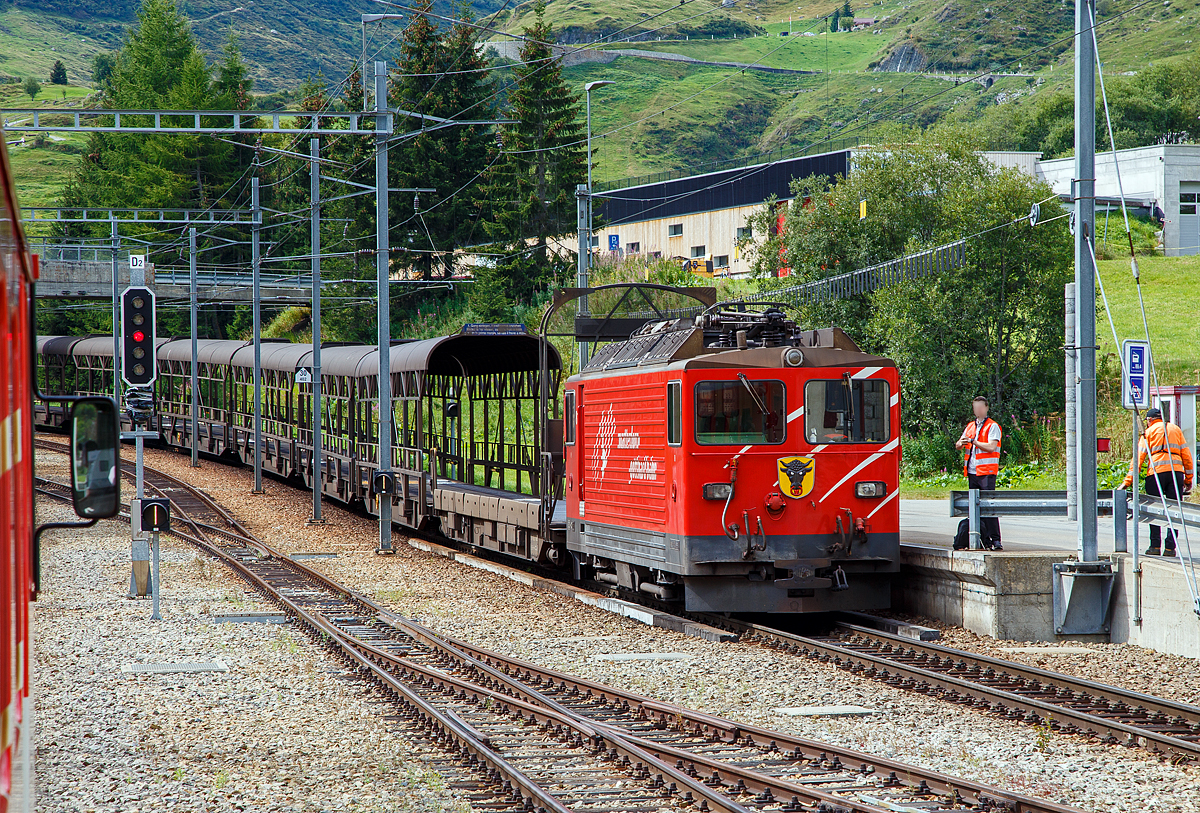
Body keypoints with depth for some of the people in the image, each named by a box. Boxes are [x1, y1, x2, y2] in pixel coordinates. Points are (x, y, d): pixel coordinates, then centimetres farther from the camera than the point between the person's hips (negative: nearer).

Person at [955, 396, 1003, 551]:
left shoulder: (992, 426, -1)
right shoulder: (970, 426, 19)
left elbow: (991, 447, -14)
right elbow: (959, 445, 14)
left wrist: (973, 441, -16)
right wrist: (961, 444, -9)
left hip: (987, 472, -7)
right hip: (972, 472, 7)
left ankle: (995, 540, -16)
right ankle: (983, 540, 9)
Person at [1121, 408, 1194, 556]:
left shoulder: (1149, 432, 9)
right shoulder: (1176, 430, 18)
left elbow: (1139, 458, 3)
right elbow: (1186, 455, 15)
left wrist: (1128, 481, 3)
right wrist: (1188, 479, 19)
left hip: (1156, 471, -3)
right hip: (1176, 471, 3)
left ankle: (1155, 546, -1)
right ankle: (1170, 548, -1)